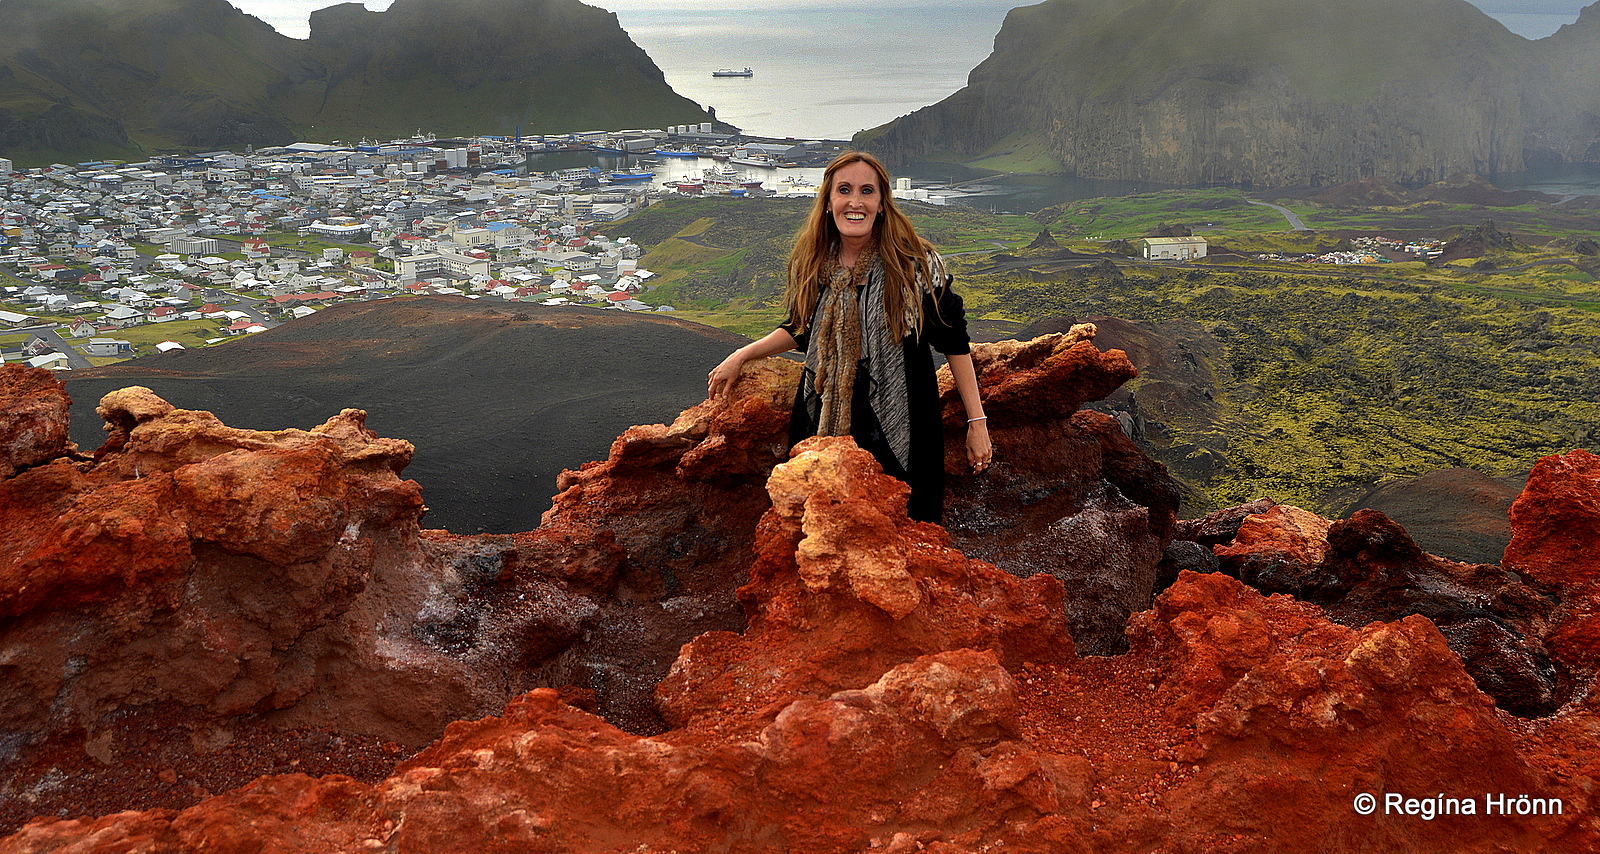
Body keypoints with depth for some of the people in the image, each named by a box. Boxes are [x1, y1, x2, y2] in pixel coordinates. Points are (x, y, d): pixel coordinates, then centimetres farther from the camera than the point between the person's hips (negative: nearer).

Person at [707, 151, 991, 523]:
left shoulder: (915, 264, -11)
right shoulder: (811, 264, 2)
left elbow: (954, 343, -6)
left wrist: (977, 422, -6)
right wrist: (741, 356, 9)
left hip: (900, 435, -4)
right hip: (824, 427, 4)